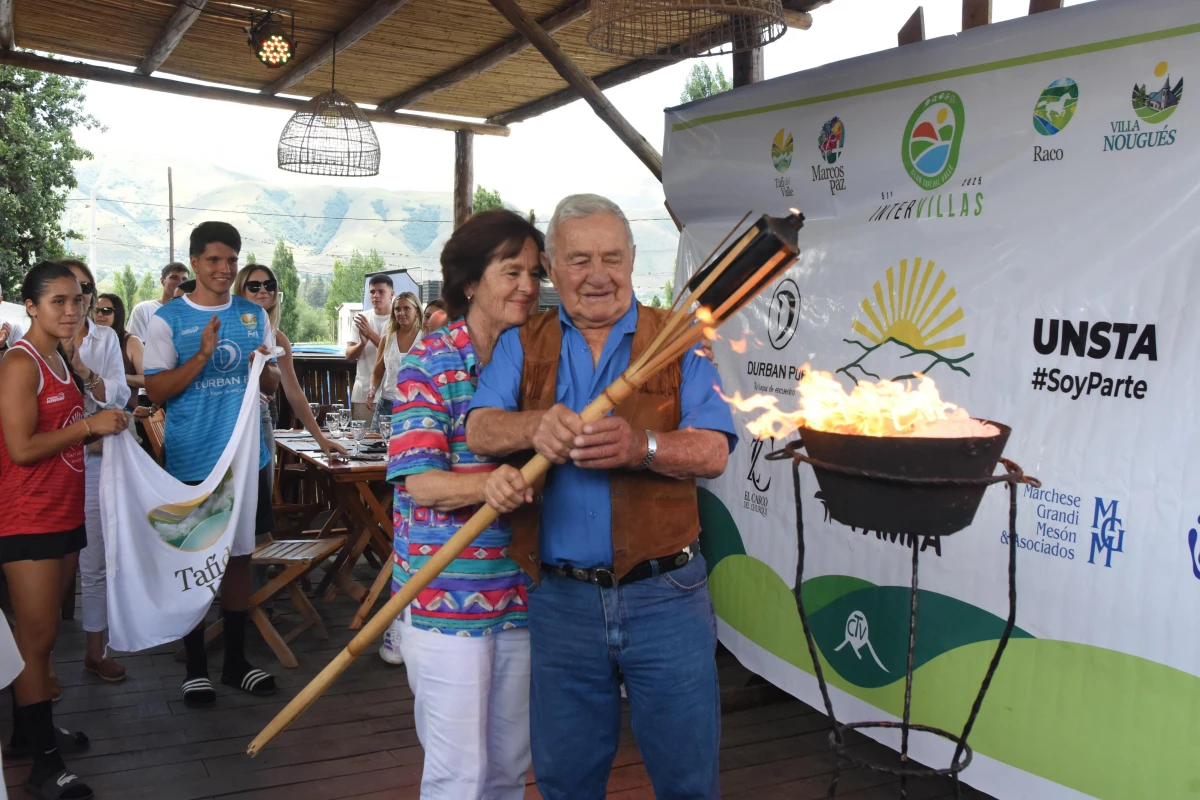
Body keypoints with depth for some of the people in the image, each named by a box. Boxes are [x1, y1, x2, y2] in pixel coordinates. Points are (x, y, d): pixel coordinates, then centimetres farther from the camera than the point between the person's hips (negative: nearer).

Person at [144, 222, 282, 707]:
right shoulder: (168, 319, -4)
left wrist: (266, 366, -11)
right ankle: (196, 667, 18)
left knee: (239, 556, 11)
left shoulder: (254, 316, 8)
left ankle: (235, 660, 23)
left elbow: (271, 387, 11)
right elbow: (156, 391, -9)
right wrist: (201, 356, -22)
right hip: (192, 462, -3)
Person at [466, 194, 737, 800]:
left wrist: (641, 447, -27)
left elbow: (712, 452, -8)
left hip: (664, 597, -1)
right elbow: (480, 430, -6)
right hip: (561, 597, 2)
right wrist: (536, 426, -27)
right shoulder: (521, 346, 8)